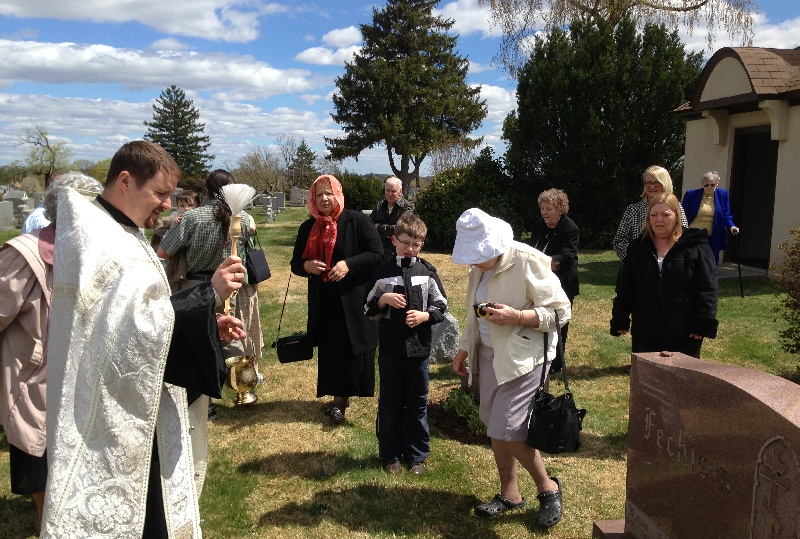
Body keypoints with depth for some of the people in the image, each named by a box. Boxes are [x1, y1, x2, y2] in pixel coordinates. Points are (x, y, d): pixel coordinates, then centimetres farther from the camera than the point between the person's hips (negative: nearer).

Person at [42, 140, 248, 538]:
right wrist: (209, 293, -22)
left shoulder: (118, 233, 12)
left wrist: (207, 323, 5)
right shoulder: (100, 241, -20)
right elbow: (139, 325, -27)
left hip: (128, 407, 10)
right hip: (110, 415, -10)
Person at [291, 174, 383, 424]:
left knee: (351, 351, -1)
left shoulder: (357, 221, -5)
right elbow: (295, 263, 14)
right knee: (329, 352, 7)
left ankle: (340, 400, 11)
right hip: (323, 304, 4)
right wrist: (306, 265, -10)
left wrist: (349, 264, -21)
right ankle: (339, 398, 20)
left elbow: (377, 254, -8)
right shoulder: (307, 228, 9)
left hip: (354, 301, -4)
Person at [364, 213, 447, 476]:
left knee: (417, 403, 11)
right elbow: (368, 309, 5)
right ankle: (390, 454, 27)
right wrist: (384, 299, -14)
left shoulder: (427, 271, -1)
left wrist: (424, 315, -15)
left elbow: (441, 307, 3)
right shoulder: (383, 272, 0)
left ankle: (417, 455, 26)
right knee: (389, 402, 12)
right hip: (390, 348, 0)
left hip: (418, 348, 0)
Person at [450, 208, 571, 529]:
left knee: (508, 432, -9)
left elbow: (561, 310, -15)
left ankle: (547, 488, 16)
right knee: (495, 429, 13)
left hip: (524, 356, -7)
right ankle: (509, 494, 31)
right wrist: (464, 348, 15)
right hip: (490, 354, 7)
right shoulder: (478, 266, 4)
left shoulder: (528, 261, -18)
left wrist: (516, 316, -26)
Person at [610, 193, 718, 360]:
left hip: (684, 335, -3)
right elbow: (624, 288, 8)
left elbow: (707, 288, -7)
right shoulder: (638, 248, 8)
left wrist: (703, 324, -12)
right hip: (645, 334, 3)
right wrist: (620, 320, 3)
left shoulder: (696, 247, -3)